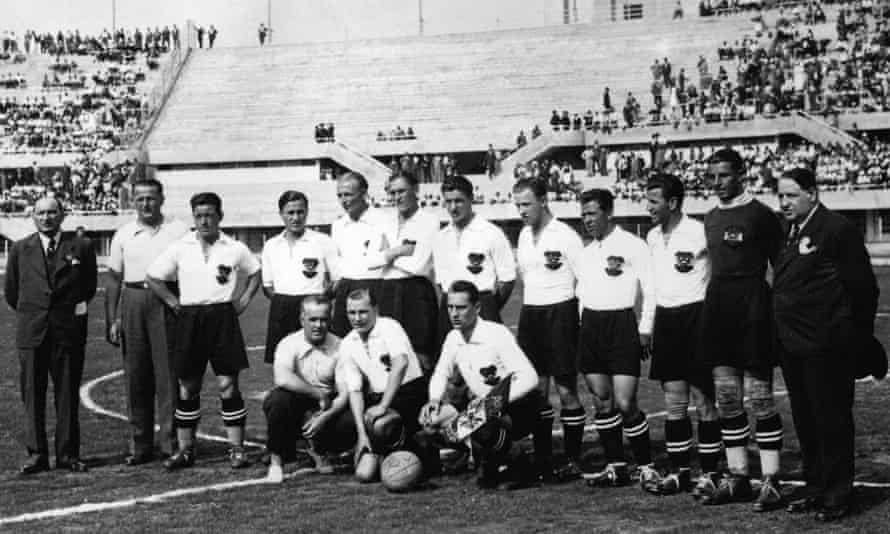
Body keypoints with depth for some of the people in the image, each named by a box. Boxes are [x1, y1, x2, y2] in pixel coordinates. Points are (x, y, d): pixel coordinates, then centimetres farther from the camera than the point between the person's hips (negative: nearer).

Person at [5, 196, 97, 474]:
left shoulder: (81, 247, 3)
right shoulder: (19, 249, 7)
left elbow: (89, 287, 14)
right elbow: (11, 291, 16)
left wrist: (77, 309, 10)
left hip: (69, 330, -1)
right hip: (31, 332, 1)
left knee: (68, 395, 4)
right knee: (32, 395, 2)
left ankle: (68, 454, 10)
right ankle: (36, 454, 8)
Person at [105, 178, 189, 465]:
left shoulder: (179, 230, 3)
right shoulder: (123, 235, 9)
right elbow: (113, 279, 11)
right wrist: (112, 319, 5)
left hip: (167, 301, -3)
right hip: (132, 302, 3)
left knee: (168, 373, -5)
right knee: (135, 376, 5)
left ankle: (172, 441, 1)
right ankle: (140, 444, 12)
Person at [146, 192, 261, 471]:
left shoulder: (235, 248, 2)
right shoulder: (180, 248, 2)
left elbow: (255, 273, 17)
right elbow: (152, 277, 8)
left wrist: (243, 301, 6)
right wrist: (174, 303, 3)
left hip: (223, 318, -1)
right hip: (190, 320, 1)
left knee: (227, 385, -3)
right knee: (188, 387, 6)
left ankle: (237, 449, 2)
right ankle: (185, 450, 14)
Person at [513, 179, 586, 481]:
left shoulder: (565, 235, -9)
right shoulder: (524, 235, 12)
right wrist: (525, 317, 17)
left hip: (560, 312, -6)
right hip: (530, 315, 7)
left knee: (566, 390, -2)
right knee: (536, 390, 8)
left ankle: (573, 461, 6)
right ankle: (542, 460, 15)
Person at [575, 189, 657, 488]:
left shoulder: (632, 245, -5)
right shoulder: (587, 252, 16)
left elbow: (650, 291, -6)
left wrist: (645, 331, -9)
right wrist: (581, 323, 11)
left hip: (621, 325, -6)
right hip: (590, 326, 7)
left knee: (624, 404, -10)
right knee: (602, 402, 6)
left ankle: (646, 467, 3)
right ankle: (616, 467, 14)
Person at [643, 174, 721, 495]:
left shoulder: (699, 233, -14)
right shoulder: (653, 237, 9)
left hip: (695, 318, -7)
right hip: (665, 320, 7)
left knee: (703, 402, 0)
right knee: (674, 403, 9)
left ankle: (709, 474, 8)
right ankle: (679, 472, 16)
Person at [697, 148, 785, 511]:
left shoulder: (760, 215, -6)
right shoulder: (711, 218, 14)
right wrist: (712, 305, 13)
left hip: (752, 307, -7)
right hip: (717, 305, 7)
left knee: (759, 396, -5)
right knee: (726, 399, 9)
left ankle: (771, 481, 1)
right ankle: (737, 478, 16)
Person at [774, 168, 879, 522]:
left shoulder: (838, 230, -11)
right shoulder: (790, 233, 12)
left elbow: (862, 287, -11)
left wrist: (859, 339, -7)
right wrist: (782, 336, 14)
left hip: (826, 347, -8)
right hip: (792, 346, 8)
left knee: (832, 422, 0)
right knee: (805, 422, 14)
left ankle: (838, 496, 9)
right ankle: (815, 489, 25)